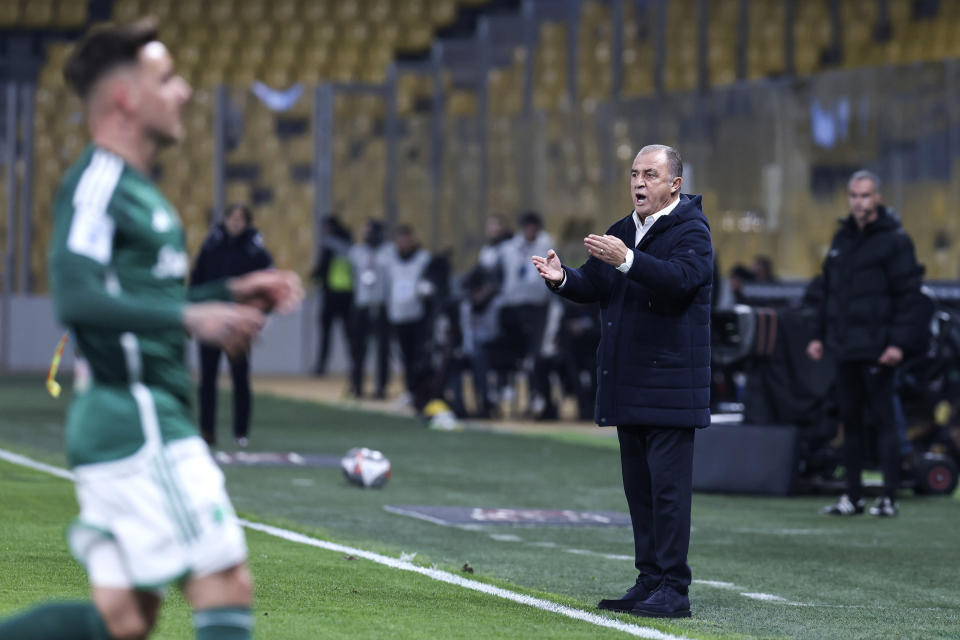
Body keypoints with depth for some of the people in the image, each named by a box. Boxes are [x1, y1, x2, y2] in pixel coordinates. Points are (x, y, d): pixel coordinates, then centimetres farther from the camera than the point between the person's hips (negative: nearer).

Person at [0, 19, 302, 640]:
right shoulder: (96, 182, -11)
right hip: (134, 420, -10)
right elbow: (77, 298, -24)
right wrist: (193, 317, -26)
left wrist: (232, 292, 19)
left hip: (152, 419, 10)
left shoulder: (136, 189, 20)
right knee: (225, 585, -9)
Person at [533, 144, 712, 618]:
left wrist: (626, 260, -36)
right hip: (629, 383, 8)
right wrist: (563, 279, -8)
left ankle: (673, 589, -7)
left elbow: (682, 278, -26)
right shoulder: (621, 232, 17)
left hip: (670, 383, -8)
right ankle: (650, 581, 18)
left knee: (668, 486, -9)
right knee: (639, 485, 11)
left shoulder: (691, 231, -8)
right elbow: (593, 287, 13)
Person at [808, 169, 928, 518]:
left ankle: (889, 498, -2)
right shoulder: (842, 238, 15)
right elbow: (828, 290, 22)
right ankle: (852, 496, 15)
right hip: (845, 346, 7)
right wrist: (819, 335, 16)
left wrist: (899, 342, -17)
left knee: (883, 420, -5)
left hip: (877, 350, -7)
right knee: (850, 420, 9)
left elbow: (909, 294, -10)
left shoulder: (895, 240, -6)